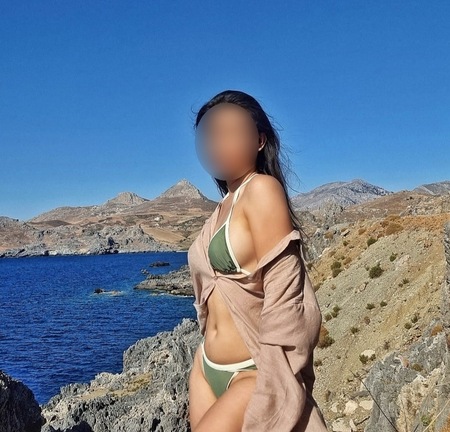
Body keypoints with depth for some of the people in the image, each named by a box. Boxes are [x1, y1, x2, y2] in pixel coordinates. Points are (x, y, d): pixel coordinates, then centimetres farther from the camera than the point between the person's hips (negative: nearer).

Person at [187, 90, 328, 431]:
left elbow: (281, 296, -18)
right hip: (208, 370, 8)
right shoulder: (224, 206, 13)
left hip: (254, 373, -8)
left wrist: (273, 390, -19)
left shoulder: (262, 189, -11)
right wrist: (205, 363, 16)